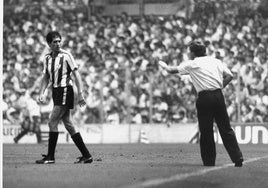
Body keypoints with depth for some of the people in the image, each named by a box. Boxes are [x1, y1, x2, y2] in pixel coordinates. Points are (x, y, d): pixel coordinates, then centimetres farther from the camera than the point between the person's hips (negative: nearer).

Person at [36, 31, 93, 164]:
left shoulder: (66, 56, -9)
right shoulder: (47, 58, 9)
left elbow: (76, 75, -10)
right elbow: (46, 77, 17)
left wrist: (80, 94, -14)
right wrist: (42, 93, 3)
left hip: (65, 91, -7)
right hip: (56, 92, 7)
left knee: (52, 122, -11)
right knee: (68, 125, 7)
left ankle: (50, 157, -5)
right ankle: (86, 156, 11)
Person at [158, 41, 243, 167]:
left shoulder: (191, 64, 4)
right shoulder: (216, 61, 15)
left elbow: (172, 70, 12)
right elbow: (229, 76, 6)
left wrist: (164, 66, 32)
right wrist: (220, 87, 13)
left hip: (204, 98, -4)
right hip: (218, 95, 4)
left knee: (206, 132, 4)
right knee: (226, 129, 5)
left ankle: (209, 162, 7)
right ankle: (238, 158, -2)